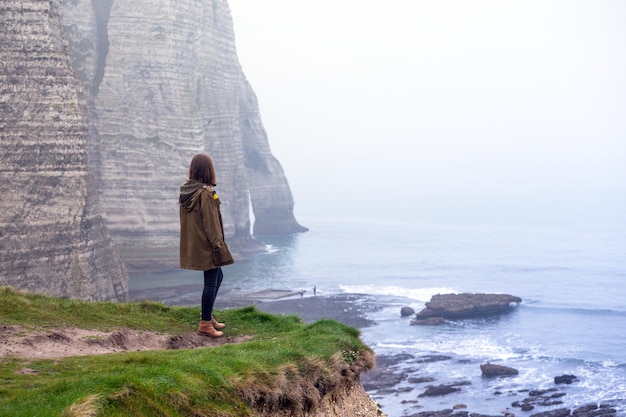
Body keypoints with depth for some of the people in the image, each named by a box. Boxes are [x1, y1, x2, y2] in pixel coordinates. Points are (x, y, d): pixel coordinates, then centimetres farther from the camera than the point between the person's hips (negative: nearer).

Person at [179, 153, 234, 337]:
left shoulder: (185, 191, 7)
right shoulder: (205, 193, -20)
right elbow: (210, 223, -19)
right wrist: (219, 246, -14)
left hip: (192, 245, 9)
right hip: (206, 246, -9)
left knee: (218, 276, 22)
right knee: (211, 283, 1)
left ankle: (208, 316, 27)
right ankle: (205, 324, 6)